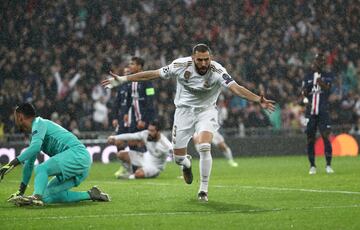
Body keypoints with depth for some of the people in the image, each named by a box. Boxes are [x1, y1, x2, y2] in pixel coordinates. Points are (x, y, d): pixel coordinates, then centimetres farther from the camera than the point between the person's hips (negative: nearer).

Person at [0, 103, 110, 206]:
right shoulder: (35, 131, 25)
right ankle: (91, 195, 11)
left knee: (41, 169, -23)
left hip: (77, 154, -9)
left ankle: (37, 196, -46)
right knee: (48, 195, 6)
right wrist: (21, 190, 33)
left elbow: (35, 147, -23)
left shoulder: (39, 123, -4)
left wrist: (12, 163, -23)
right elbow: (29, 162, 31)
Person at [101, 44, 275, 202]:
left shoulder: (217, 71, -24)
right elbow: (152, 74, -11)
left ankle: (203, 189, -9)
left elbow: (235, 88, -35)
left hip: (206, 111, -2)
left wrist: (259, 100, -50)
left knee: (204, 148, -26)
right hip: (184, 110, 2)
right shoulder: (181, 65, -19)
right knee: (178, 157, 4)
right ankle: (187, 163, 44)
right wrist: (122, 79, -10)